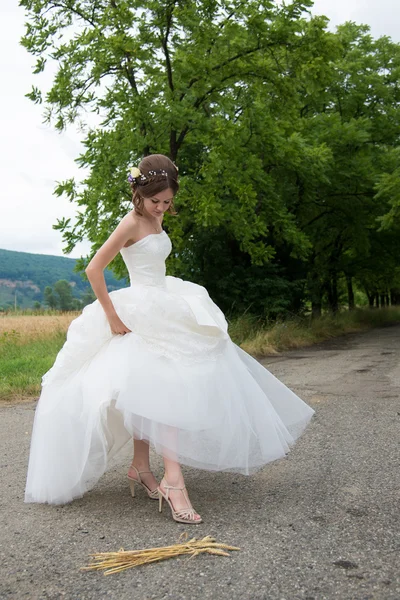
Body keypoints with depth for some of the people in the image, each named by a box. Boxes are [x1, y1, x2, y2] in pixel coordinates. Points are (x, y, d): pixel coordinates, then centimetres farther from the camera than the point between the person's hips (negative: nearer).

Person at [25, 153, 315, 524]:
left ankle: (141, 467, 22)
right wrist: (112, 318, -15)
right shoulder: (132, 222, -13)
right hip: (140, 317, -8)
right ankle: (173, 481, -18)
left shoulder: (157, 219, 11)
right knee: (165, 393, -17)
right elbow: (94, 269, -17)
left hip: (165, 314, 8)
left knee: (150, 397, 11)